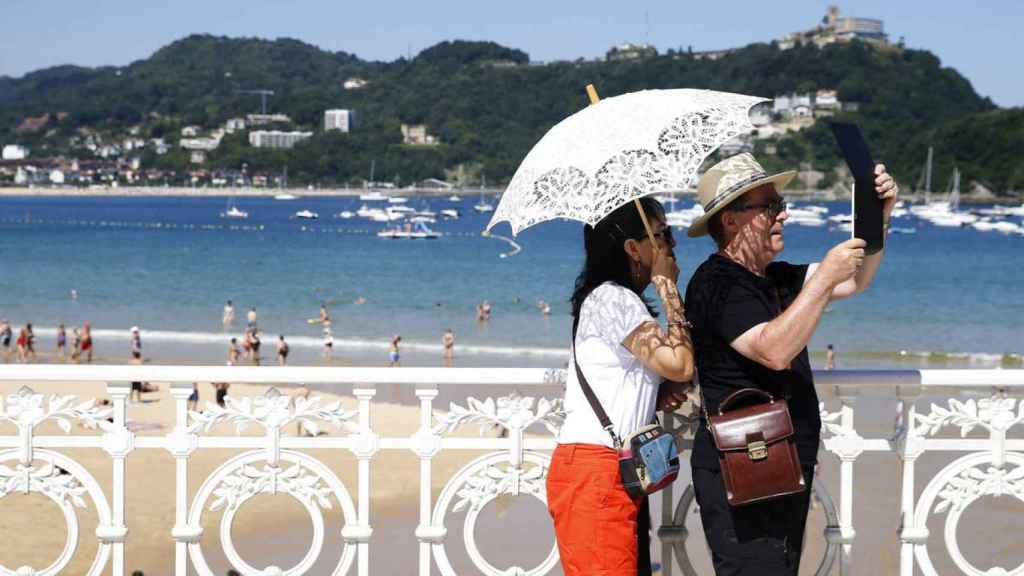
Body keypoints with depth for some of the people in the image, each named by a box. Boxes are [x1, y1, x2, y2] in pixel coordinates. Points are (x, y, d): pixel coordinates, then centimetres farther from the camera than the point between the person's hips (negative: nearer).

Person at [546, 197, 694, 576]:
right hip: (594, 470, -10)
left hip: (621, 473, 10)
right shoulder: (612, 299, -9)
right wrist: (668, 287, -7)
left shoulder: (622, 302, 22)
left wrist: (661, 396, 6)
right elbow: (680, 364, -17)